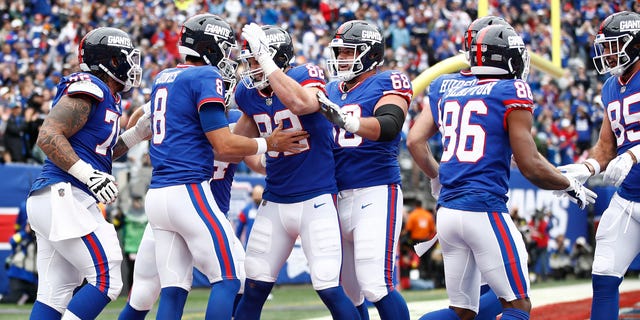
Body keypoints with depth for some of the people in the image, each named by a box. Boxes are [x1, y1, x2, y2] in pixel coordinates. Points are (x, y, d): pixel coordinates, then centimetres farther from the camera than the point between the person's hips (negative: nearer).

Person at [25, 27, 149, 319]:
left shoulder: (107, 98, 19)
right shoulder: (87, 90, -10)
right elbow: (48, 137, -19)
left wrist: (137, 134, 18)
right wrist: (89, 175, -24)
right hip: (64, 198, -10)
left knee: (55, 294, 8)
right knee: (106, 281, -10)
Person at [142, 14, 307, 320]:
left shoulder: (162, 79, 18)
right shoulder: (206, 77, -7)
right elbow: (224, 146, -12)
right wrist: (269, 144, 1)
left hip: (157, 192, 8)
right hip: (189, 191, -8)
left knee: (173, 289, 7)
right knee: (228, 279, -2)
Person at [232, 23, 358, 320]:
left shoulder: (307, 76, -14)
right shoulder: (248, 92, 3)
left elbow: (300, 104, -39)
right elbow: (238, 138, 21)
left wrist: (265, 60, -36)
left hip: (316, 200, -6)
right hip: (274, 202, 6)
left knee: (329, 289, -10)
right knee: (254, 288, 9)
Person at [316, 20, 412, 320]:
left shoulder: (388, 82, -3)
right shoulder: (332, 91, 16)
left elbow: (389, 126, -21)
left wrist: (346, 120, -35)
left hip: (375, 193, -7)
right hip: (337, 198, 7)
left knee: (377, 286, -17)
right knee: (347, 293, 10)